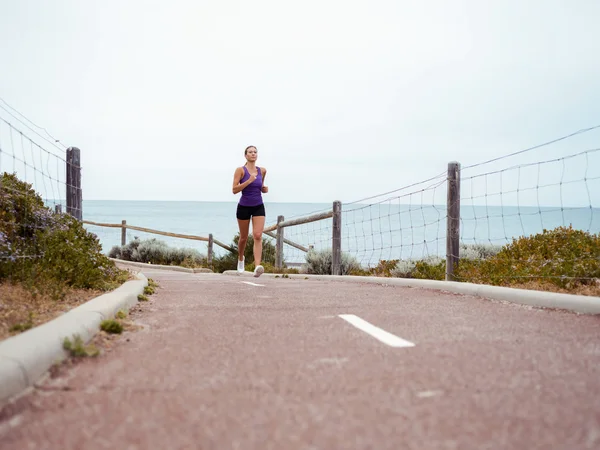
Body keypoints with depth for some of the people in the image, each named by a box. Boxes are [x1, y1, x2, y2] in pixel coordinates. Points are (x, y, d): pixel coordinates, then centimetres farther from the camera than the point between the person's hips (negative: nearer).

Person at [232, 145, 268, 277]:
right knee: (244, 237, 12)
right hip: (244, 207, -2)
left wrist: (264, 189, -1)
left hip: (258, 207, 2)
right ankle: (240, 259, 42)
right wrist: (249, 180, -23)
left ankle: (257, 266, -26)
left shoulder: (262, 171, 4)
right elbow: (234, 189, -15)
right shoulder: (240, 170, -8)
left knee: (258, 236, -16)